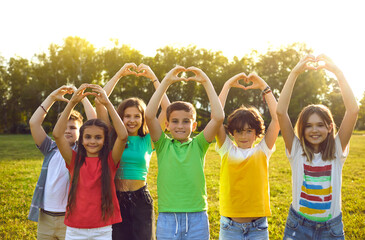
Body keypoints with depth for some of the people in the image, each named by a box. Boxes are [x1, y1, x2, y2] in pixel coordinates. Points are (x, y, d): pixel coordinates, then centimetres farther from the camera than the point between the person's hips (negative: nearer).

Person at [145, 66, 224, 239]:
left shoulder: (198, 145, 3)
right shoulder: (163, 145, 3)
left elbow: (219, 117, -9)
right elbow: (149, 115, -11)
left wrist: (206, 82, -6)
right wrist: (166, 82, -9)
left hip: (197, 220, 0)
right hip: (167, 219, 0)